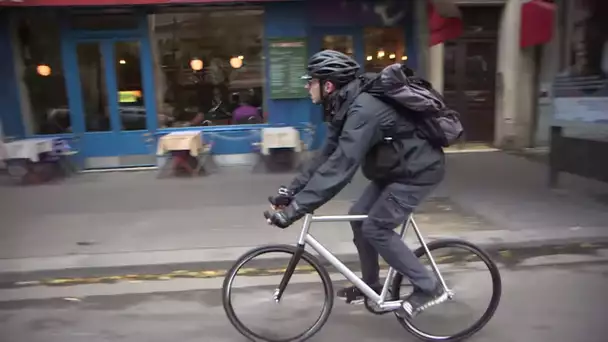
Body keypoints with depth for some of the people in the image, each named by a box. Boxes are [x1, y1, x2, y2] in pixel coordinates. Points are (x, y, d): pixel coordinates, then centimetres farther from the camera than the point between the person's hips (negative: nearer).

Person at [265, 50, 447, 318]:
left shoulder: (363, 110, -30)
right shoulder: (346, 107, 1)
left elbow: (339, 167, -38)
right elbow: (326, 156, 4)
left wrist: (295, 209, -37)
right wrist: (291, 190, -1)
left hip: (418, 169, -9)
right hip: (395, 167, 9)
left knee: (375, 228, -11)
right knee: (358, 217, 8)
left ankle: (428, 287, 4)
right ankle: (371, 285, 25)